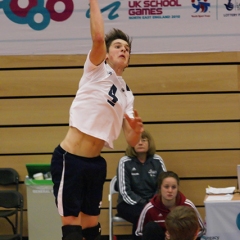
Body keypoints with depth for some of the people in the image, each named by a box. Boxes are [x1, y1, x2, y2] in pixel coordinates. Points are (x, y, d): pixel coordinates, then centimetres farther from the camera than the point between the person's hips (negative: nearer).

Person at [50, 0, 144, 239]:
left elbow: (131, 141, 10)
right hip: (69, 159, -6)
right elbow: (98, 38, -20)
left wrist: (136, 130, -12)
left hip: (95, 162, 6)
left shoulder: (126, 94, 16)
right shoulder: (97, 71, 0)